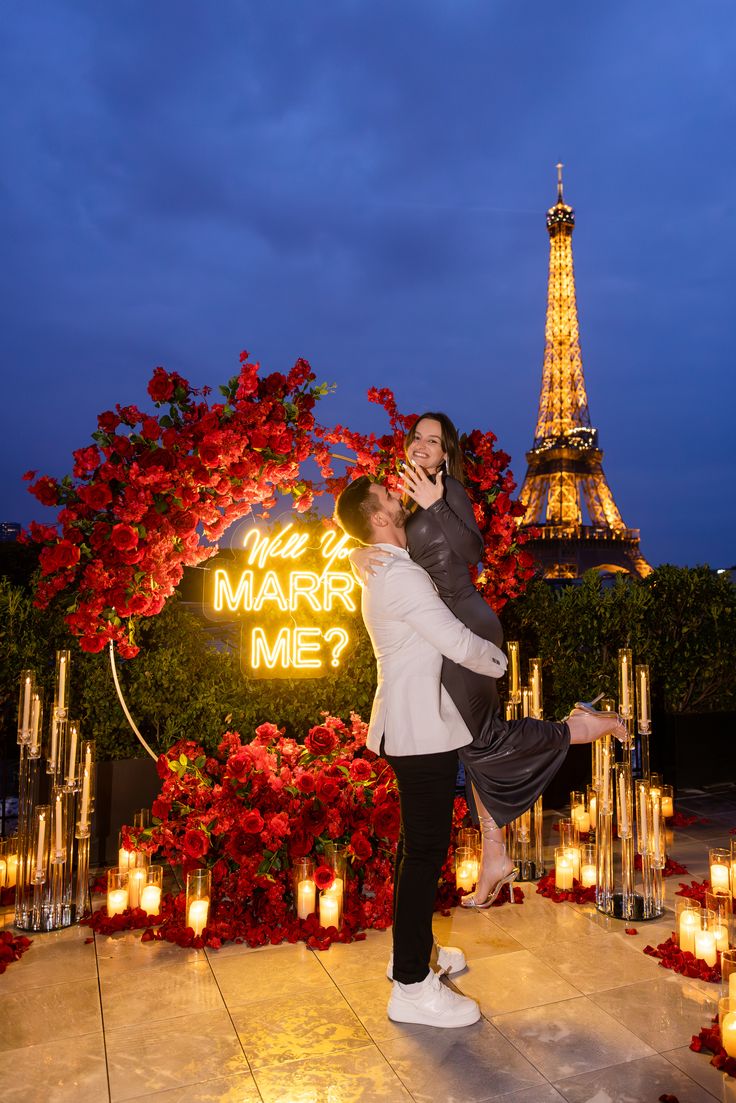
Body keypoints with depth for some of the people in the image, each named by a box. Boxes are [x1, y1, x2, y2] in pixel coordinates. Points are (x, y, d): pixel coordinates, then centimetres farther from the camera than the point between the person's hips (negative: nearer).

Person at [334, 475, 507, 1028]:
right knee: (425, 849, -2)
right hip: (422, 728, -10)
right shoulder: (401, 575, -21)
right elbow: (460, 643, -20)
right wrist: (498, 661, -2)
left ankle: (414, 947, 35)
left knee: (421, 842, 20)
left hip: (413, 724, 10)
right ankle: (412, 987, 11)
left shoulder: (384, 572, 12)